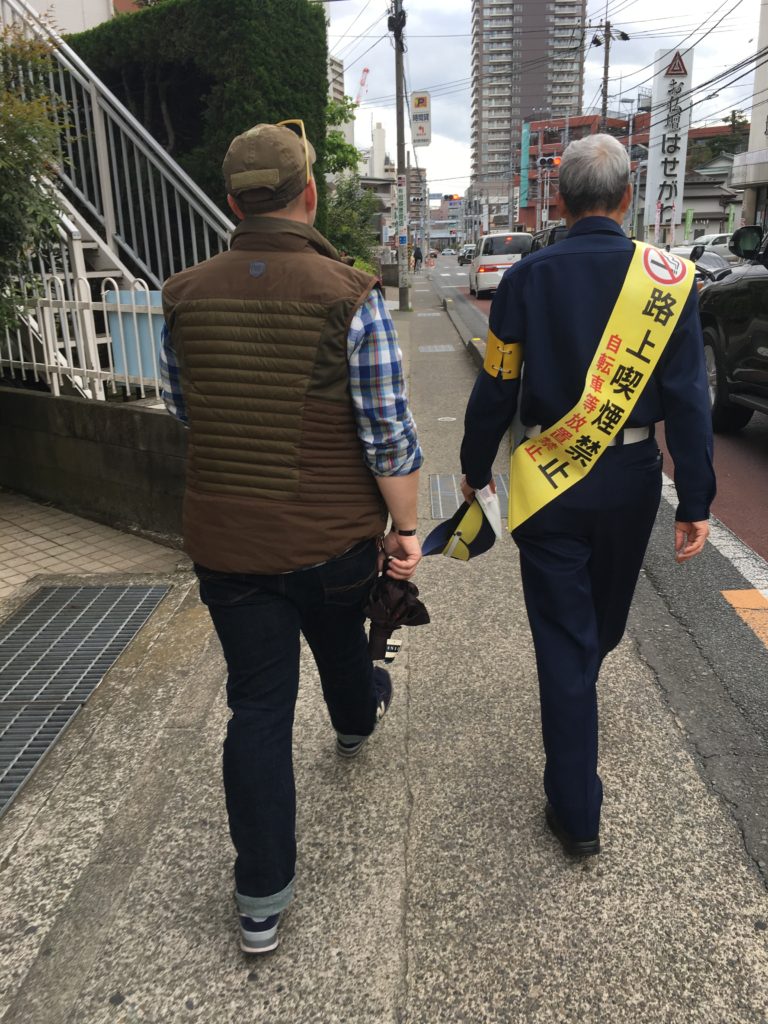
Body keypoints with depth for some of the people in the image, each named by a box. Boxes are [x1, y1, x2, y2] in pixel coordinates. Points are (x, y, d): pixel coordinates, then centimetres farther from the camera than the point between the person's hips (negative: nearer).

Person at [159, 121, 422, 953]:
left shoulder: (186, 297, -4)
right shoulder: (350, 298, -15)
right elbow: (389, 436, -15)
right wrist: (406, 528, -3)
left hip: (224, 540, 2)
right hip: (335, 537, -1)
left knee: (257, 705, 10)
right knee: (339, 639, 28)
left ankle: (261, 900, 19)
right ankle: (355, 719, 63)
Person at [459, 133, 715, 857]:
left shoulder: (526, 279, -8)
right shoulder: (668, 279, -7)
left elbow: (495, 390, -3)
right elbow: (687, 399, -8)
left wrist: (475, 468, 11)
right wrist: (696, 502, -2)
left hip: (548, 483, -2)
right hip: (631, 480, 2)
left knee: (562, 638, 6)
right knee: (605, 618, 26)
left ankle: (577, 812, 13)